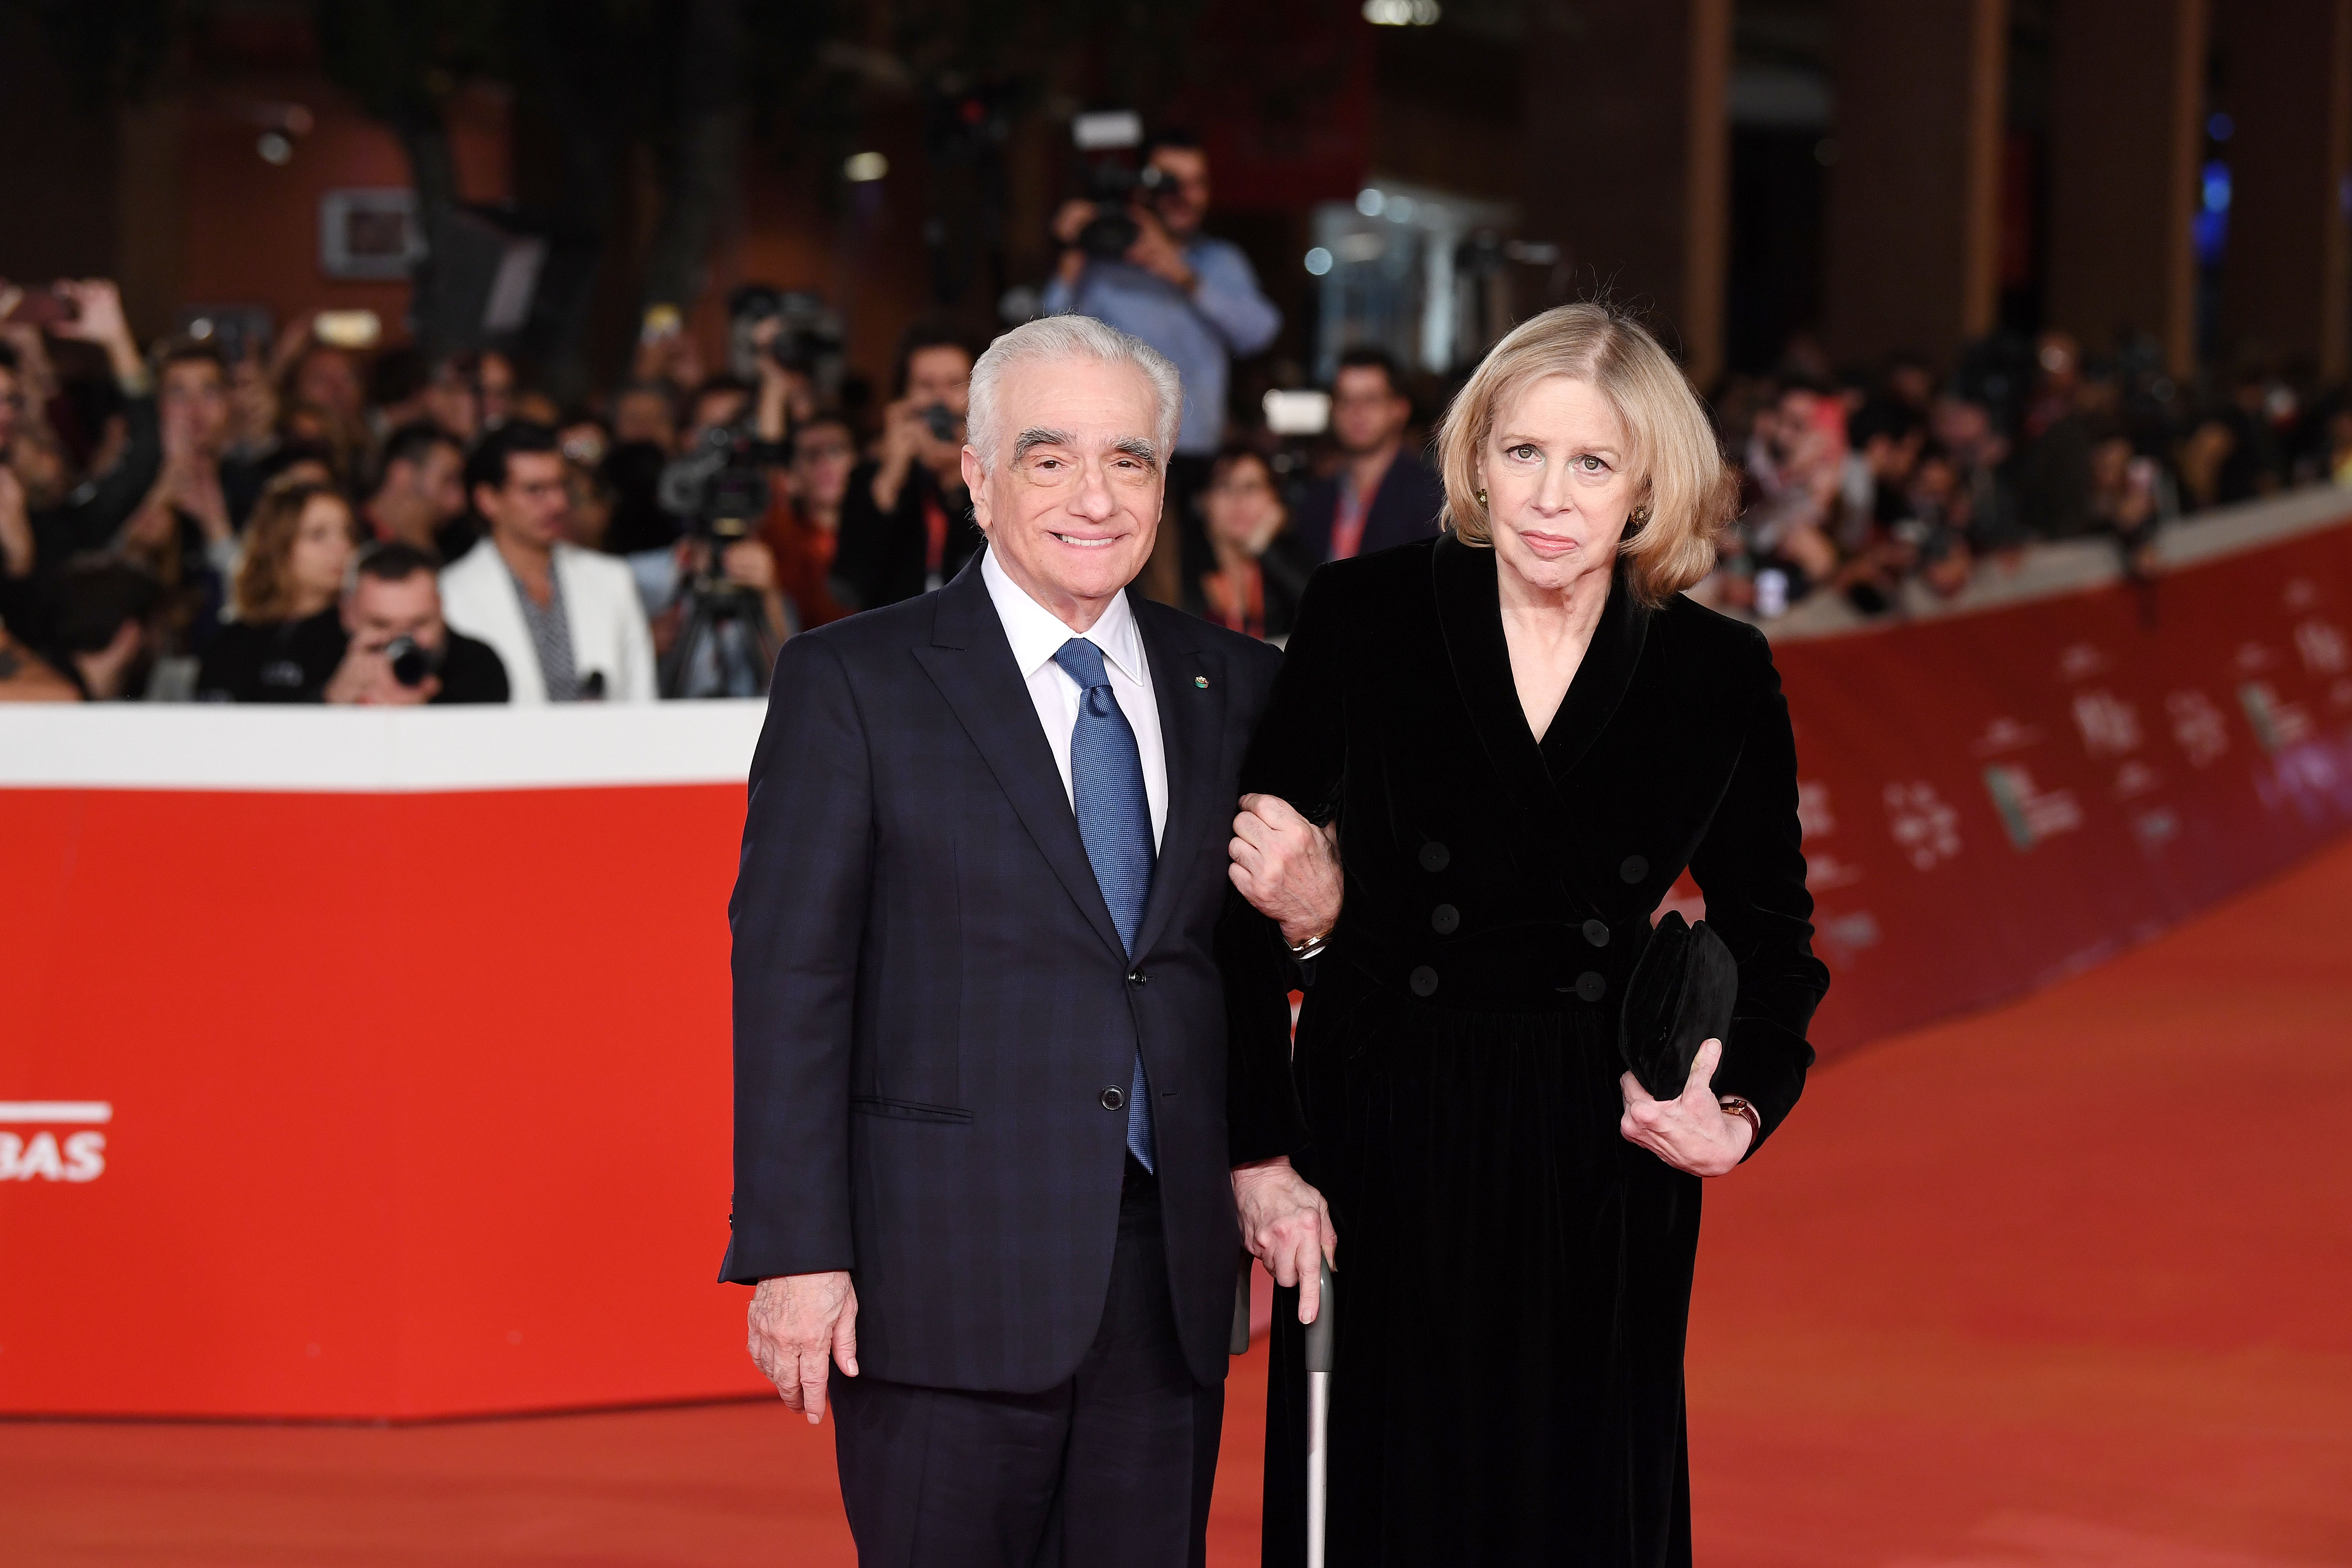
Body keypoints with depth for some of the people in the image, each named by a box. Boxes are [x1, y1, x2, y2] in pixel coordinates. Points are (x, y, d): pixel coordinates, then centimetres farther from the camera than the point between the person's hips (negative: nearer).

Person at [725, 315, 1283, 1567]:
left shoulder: (1234, 687, 11)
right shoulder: (852, 682, -2)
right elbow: (789, 975, -6)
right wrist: (797, 1254, -11)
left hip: (1171, 1274, 4)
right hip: (946, 1276, -4)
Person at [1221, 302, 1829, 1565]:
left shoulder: (1720, 677, -2)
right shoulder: (1362, 618, -6)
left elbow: (1769, 936, 9)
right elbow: (1244, 891, -4)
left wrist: (1742, 1105, -9)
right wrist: (1257, 1153, -8)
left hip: (1604, 1167, 1)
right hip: (1378, 1150, -1)